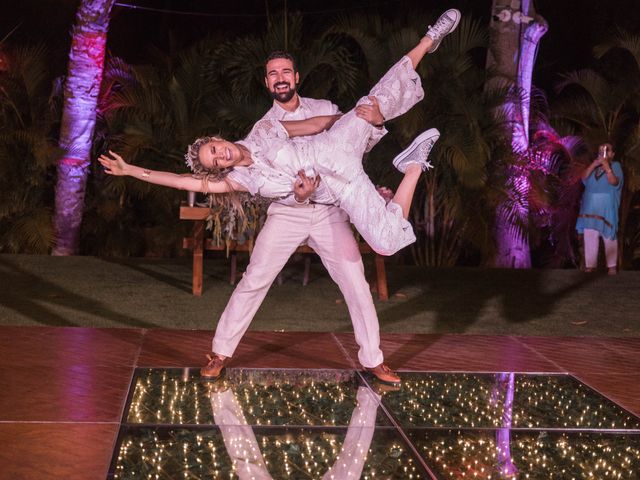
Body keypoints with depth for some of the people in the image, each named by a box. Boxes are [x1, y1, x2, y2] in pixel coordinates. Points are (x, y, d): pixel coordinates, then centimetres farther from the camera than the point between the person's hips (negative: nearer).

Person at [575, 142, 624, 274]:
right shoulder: (593, 165, 15)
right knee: (590, 236, 0)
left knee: (609, 237, -3)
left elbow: (614, 181, -15)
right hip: (590, 207, 4)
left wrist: (606, 165, -21)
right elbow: (584, 177, -2)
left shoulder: (615, 166, 2)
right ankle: (590, 265, 3)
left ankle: (612, 266, 0)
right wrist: (595, 163, -13)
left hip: (607, 207, -4)